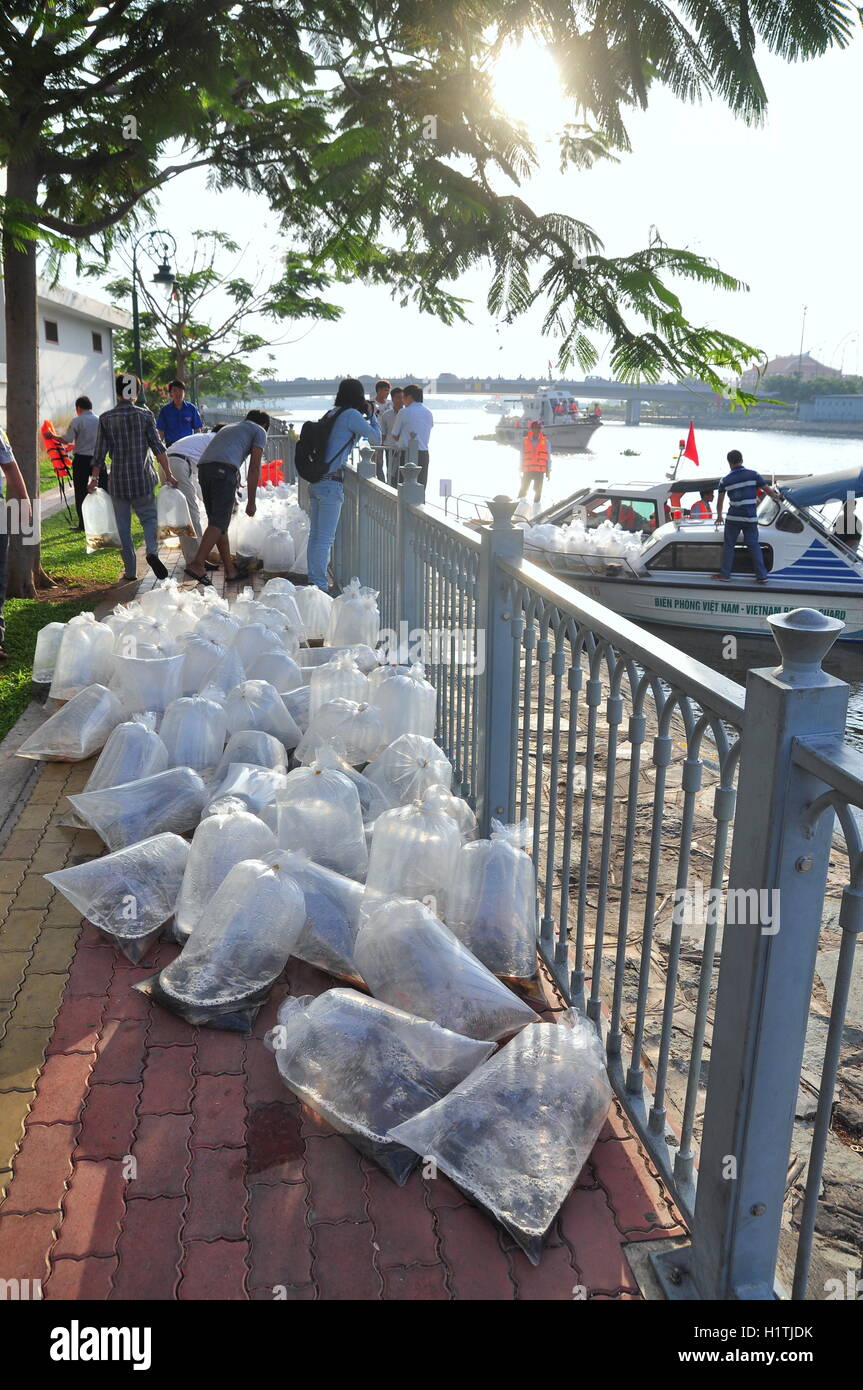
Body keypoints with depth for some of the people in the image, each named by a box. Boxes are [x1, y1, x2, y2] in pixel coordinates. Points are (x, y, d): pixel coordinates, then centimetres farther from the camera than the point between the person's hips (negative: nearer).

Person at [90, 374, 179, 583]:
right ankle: (152, 550, -18)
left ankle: (130, 571, 11)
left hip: (118, 480, 0)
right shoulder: (145, 414, -3)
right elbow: (158, 447, -6)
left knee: (123, 526, 9)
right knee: (149, 517, 12)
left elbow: (100, 452, 0)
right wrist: (168, 474, 0)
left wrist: (94, 478, 10)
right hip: (143, 478, 0)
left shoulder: (106, 418, -2)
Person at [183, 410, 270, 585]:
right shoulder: (259, 431, 17)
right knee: (219, 522, -8)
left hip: (203, 467, 7)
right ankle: (197, 564, -19)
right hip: (224, 470, -7)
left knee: (218, 520, 10)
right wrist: (251, 502, 8)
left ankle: (230, 569, 14)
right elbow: (254, 468, 7)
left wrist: (231, 499, 46)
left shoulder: (229, 428, 38)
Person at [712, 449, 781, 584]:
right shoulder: (753, 475, -2)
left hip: (733, 519, -1)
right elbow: (768, 490, 1)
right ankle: (762, 575, 8)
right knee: (754, 546, 9)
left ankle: (725, 574, 15)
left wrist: (719, 516, 25)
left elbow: (720, 501, 9)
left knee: (728, 545, 12)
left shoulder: (725, 480, 1)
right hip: (750, 519, 1)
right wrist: (777, 496, 21)